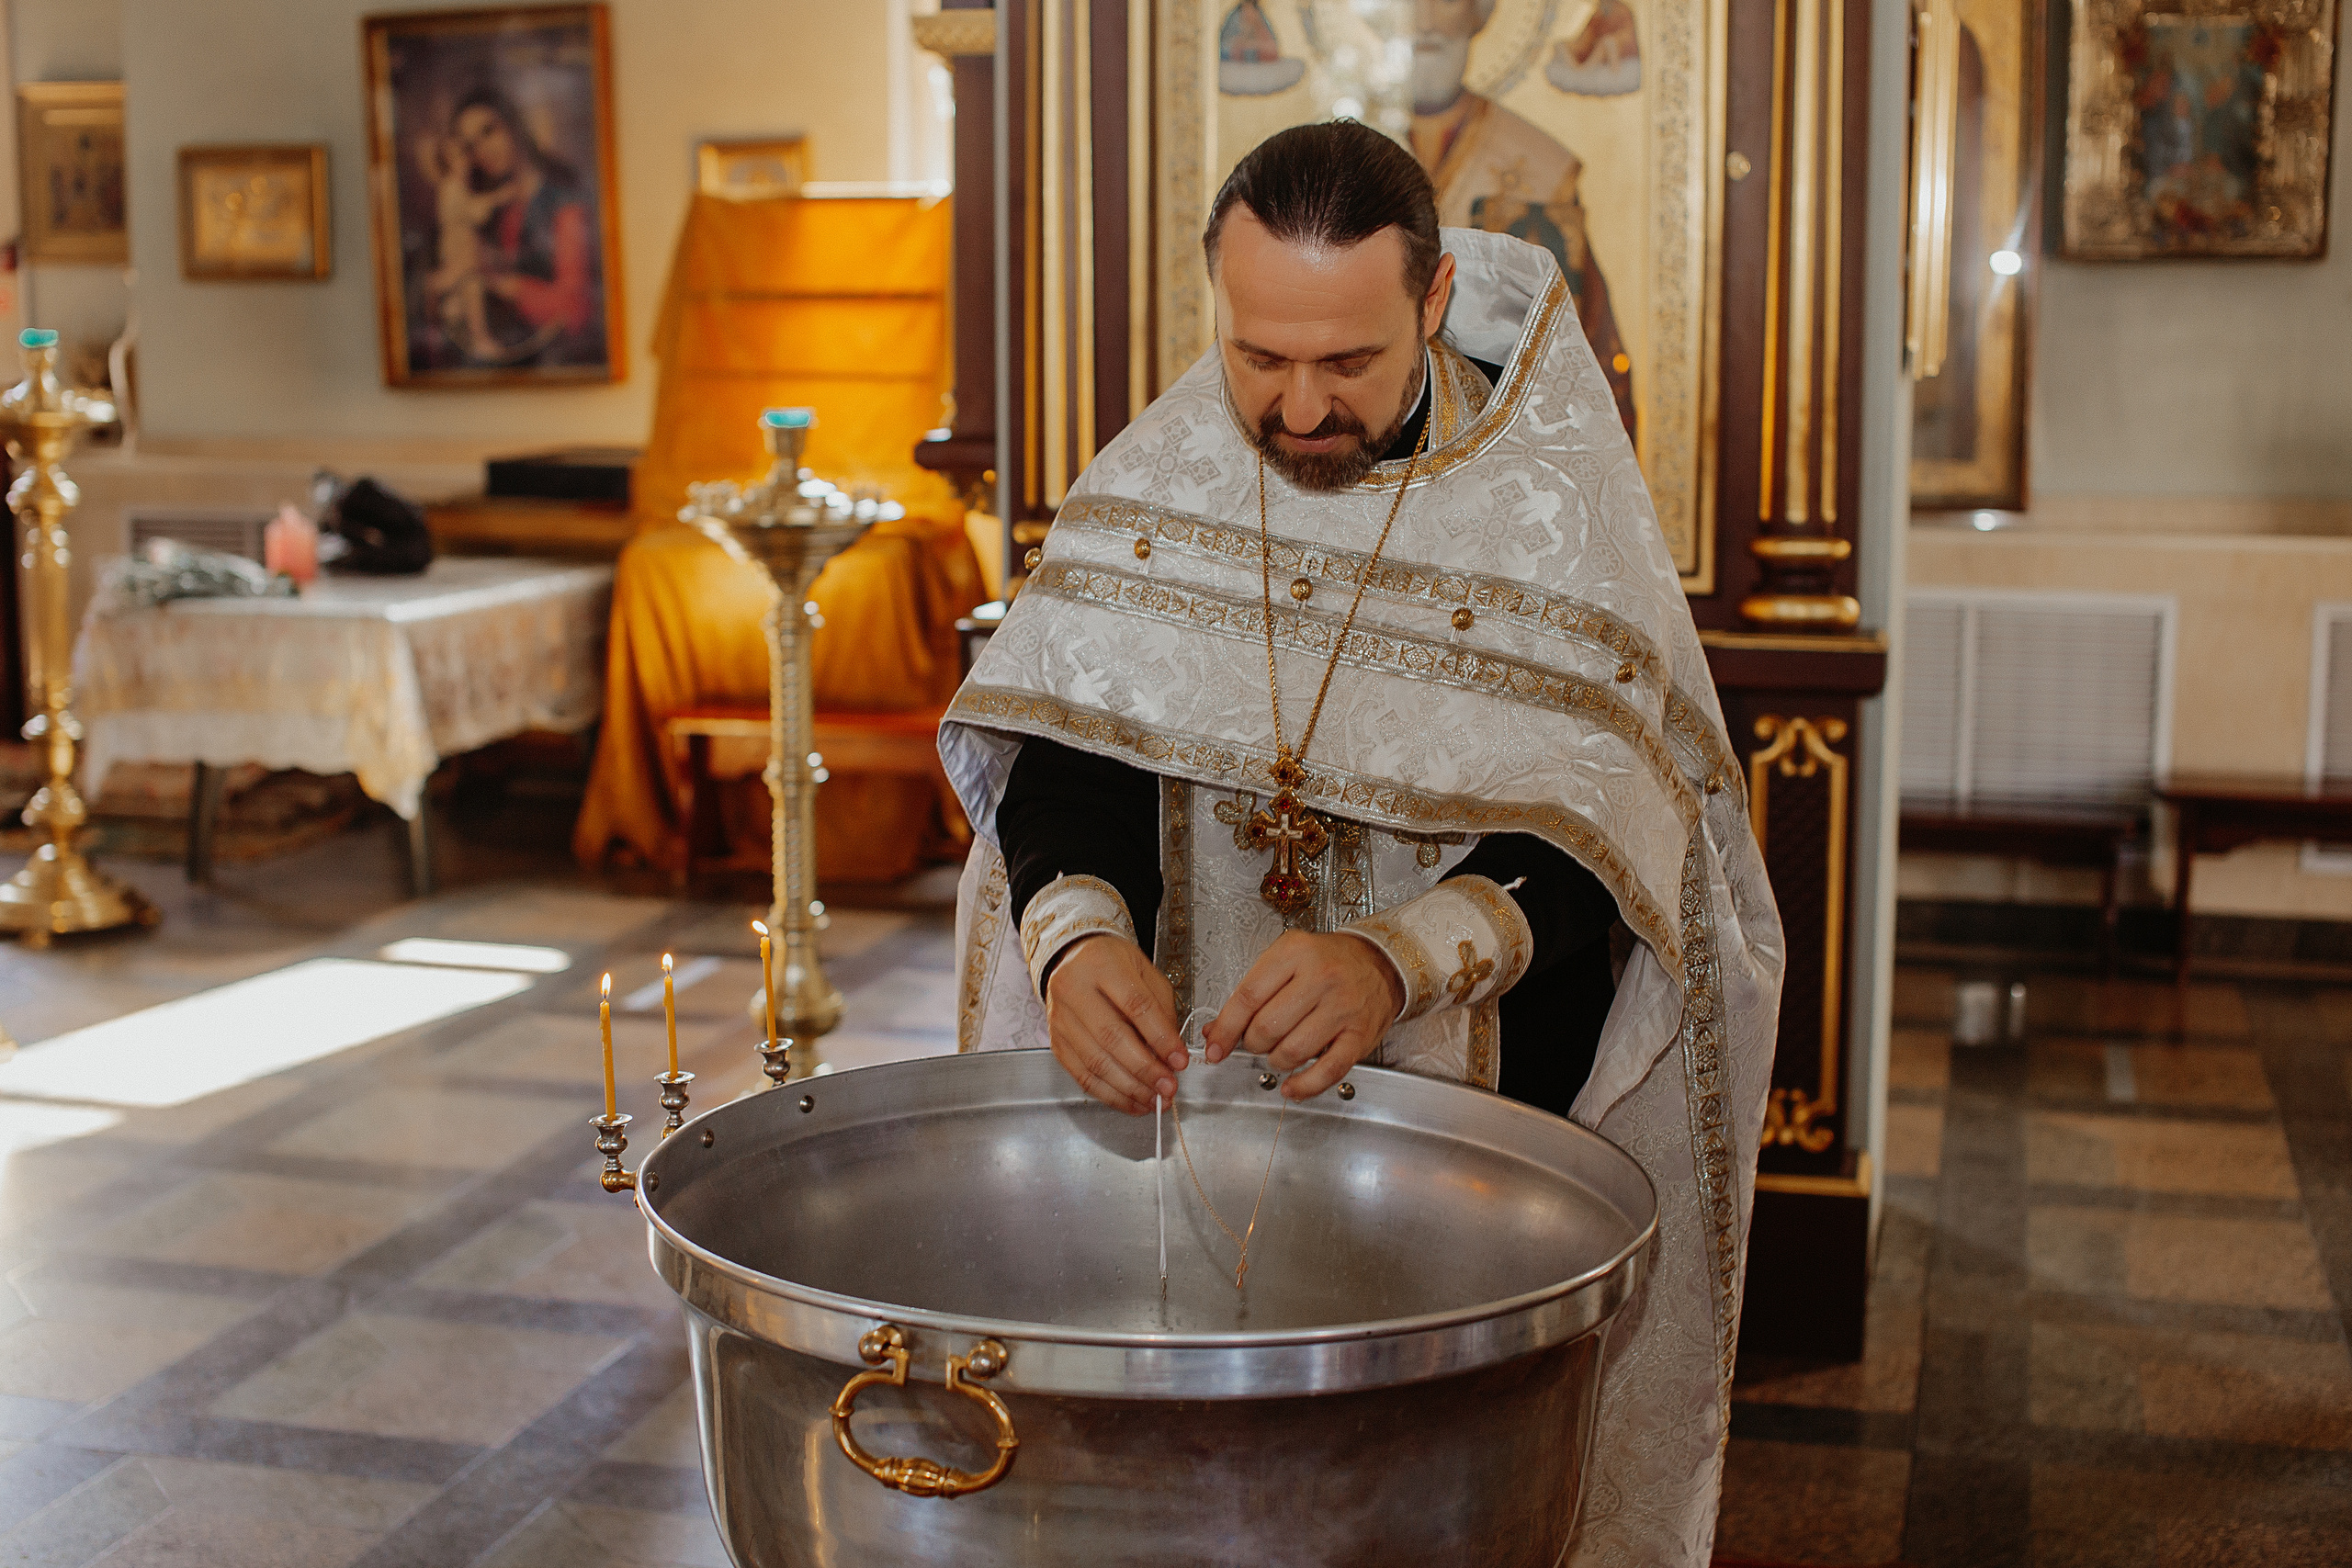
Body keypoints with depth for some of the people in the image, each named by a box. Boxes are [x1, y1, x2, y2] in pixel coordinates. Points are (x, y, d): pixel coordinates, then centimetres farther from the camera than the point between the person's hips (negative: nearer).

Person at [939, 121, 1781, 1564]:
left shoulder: (1555, 503, -10)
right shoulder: (1155, 477, -1)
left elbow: (1582, 831, -17)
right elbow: (1064, 749, -6)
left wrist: (1398, 959, -35)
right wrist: (1076, 933, -27)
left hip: (1477, 1103, -2)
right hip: (1185, 1076, 2)